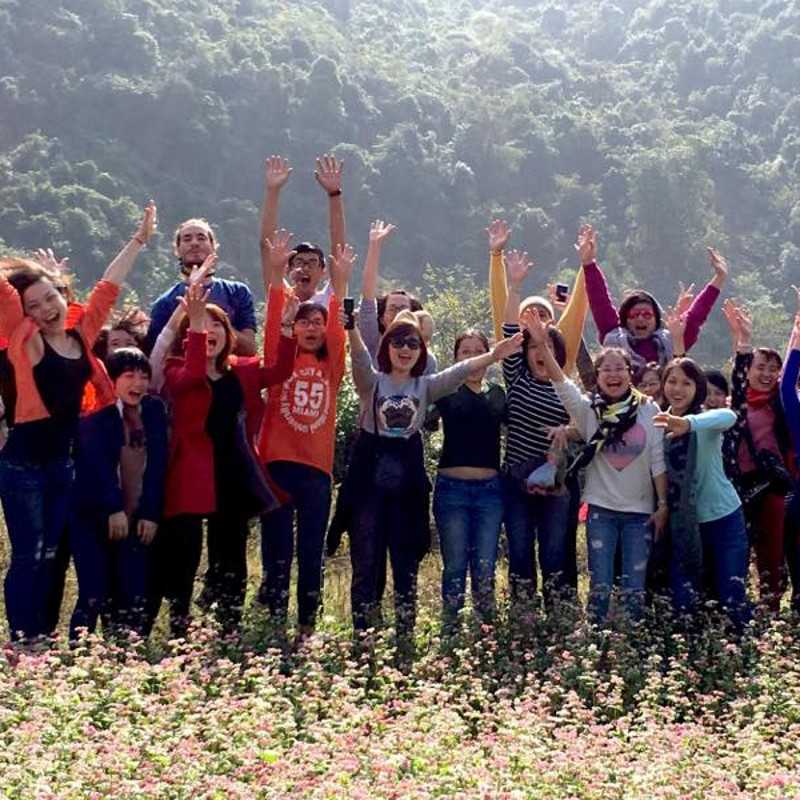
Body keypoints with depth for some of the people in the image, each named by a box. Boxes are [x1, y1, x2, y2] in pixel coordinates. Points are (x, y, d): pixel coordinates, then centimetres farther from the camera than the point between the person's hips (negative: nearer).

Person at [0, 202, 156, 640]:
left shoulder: (82, 333, 5)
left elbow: (108, 287, 15)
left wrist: (139, 239, 21)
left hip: (64, 463, 5)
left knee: (52, 555, 11)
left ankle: (44, 639, 18)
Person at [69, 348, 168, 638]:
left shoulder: (155, 410, 9)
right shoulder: (96, 413, -3)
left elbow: (158, 464, 3)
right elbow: (96, 462, -14)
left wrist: (150, 513, -6)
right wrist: (114, 509, -23)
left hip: (139, 520, 4)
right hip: (93, 517, -4)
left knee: (135, 598, -3)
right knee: (95, 595, -9)